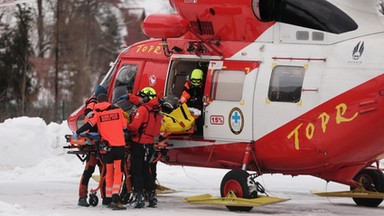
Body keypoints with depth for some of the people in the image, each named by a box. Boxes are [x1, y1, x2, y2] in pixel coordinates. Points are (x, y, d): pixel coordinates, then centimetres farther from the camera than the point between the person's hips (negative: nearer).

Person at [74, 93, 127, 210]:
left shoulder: (97, 113, 2)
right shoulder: (117, 110, 5)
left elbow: (89, 124, -10)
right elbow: (124, 127, 11)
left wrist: (77, 133, 0)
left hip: (107, 145, 1)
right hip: (119, 144, -1)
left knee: (109, 173, 12)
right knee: (118, 172, -6)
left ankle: (109, 199, 13)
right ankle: (115, 198, -21)